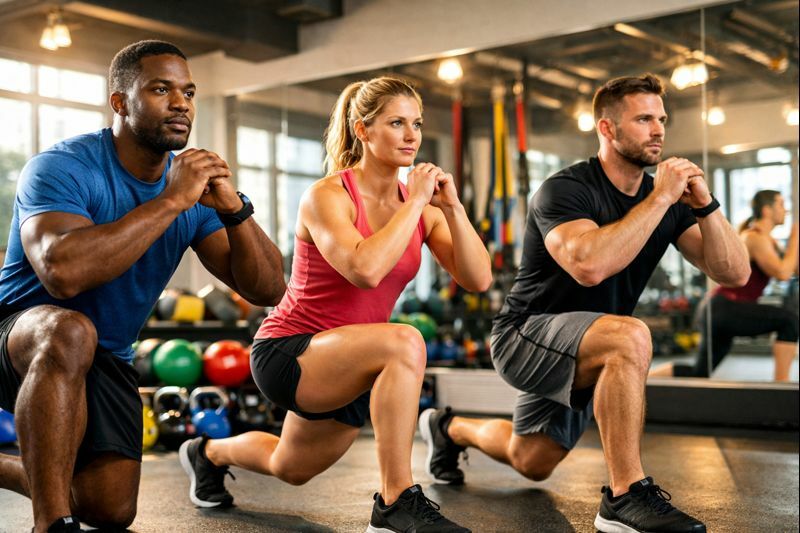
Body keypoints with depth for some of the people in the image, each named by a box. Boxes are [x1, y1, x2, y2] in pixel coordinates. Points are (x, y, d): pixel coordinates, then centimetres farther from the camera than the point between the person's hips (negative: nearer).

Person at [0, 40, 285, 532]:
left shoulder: (196, 185, -4)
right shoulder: (62, 167, -20)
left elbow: (268, 290, -10)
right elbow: (62, 272, -40)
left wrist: (234, 209, -27)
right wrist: (171, 201, -36)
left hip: (104, 361, 6)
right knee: (71, 331, -39)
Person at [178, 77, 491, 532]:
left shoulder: (420, 204, -2)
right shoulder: (328, 196, -18)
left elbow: (478, 278, -11)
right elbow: (366, 269, -37)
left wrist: (452, 208, -21)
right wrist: (415, 201, -28)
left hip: (348, 367, 7)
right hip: (286, 352, -7)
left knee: (290, 470, 29)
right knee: (405, 343, -35)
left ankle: (209, 454, 60)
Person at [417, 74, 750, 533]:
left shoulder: (668, 201, -1)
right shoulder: (565, 189, -20)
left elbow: (735, 273, -6)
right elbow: (588, 264, -40)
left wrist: (704, 204, -20)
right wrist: (659, 198, -33)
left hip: (586, 351, 8)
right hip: (524, 336, -8)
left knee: (531, 463, 22)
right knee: (630, 337, -36)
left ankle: (449, 427, 49)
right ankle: (626, 496, -26)